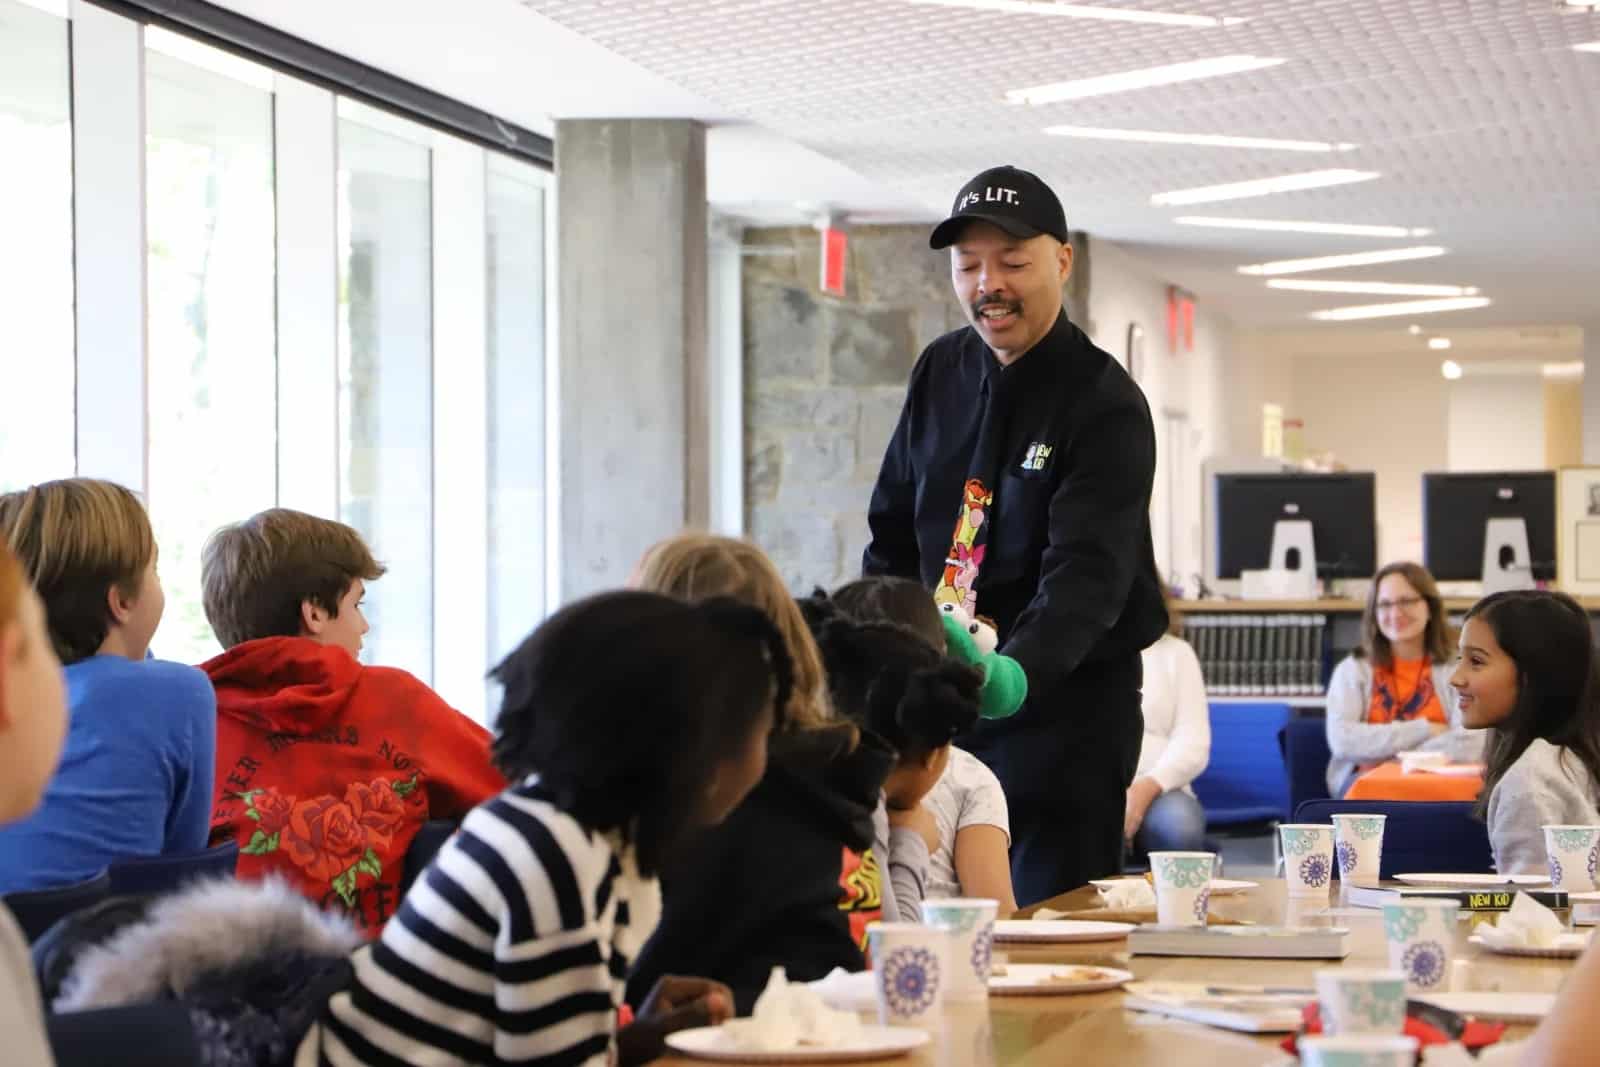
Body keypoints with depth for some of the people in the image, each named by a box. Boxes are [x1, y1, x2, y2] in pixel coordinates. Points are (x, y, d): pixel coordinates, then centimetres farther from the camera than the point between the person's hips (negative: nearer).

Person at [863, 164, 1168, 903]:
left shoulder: (1106, 405, -14)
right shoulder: (941, 372, 7)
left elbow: (1088, 573, -27)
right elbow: (893, 531, 15)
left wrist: (1014, 672, -44)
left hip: (1066, 699, -6)